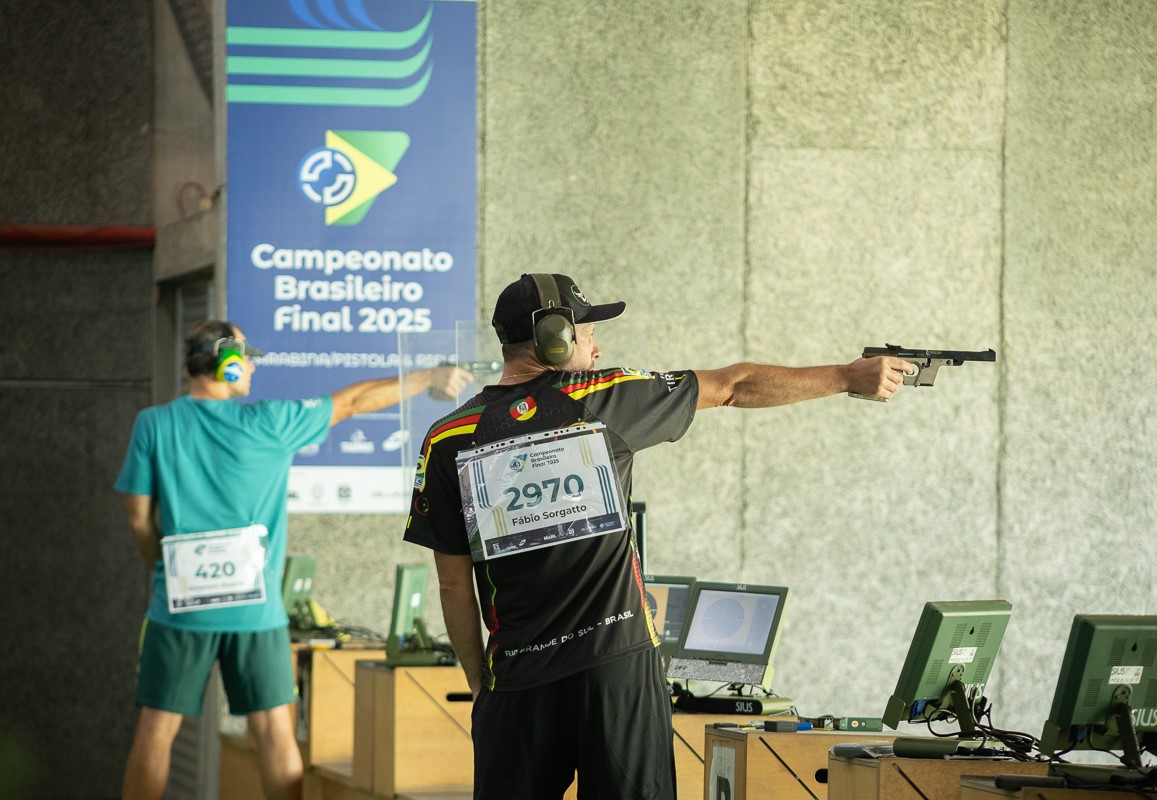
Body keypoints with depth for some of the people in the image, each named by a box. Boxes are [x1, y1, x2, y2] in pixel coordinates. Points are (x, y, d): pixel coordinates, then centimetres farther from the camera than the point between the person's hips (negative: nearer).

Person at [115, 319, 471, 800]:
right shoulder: (270, 423, -3)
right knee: (276, 733, 6)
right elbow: (355, 401, 8)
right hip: (255, 611, -1)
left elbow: (138, 516, 2)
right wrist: (429, 378, 21)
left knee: (156, 731, 5)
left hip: (179, 607, 1)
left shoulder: (153, 426, -1)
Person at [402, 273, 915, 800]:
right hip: (618, 662, -1)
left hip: (517, 678, 1)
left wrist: (478, 684, 16)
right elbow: (735, 387, 10)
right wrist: (849, 377, 21)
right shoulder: (604, 400, -1)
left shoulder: (448, 441, 1)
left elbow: (454, 584, 4)